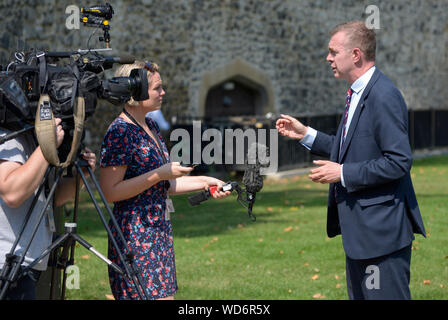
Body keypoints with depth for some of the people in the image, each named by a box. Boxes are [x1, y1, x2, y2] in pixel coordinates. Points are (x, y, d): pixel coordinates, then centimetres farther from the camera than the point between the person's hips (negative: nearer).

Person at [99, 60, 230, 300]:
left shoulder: (151, 127, 14)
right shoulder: (119, 132, -14)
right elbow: (110, 192, -19)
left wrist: (203, 182, 13)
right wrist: (161, 174, -20)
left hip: (160, 232, 9)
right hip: (135, 235, -9)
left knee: (165, 293, 6)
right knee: (152, 295, -12)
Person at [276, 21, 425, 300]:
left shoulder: (383, 96, -19)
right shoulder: (358, 94, 13)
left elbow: (399, 161, -24)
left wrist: (344, 173, -19)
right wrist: (306, 135, 14)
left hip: (381, 228, -11)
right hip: (359, 227, 11)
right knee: (359, 295, 17)